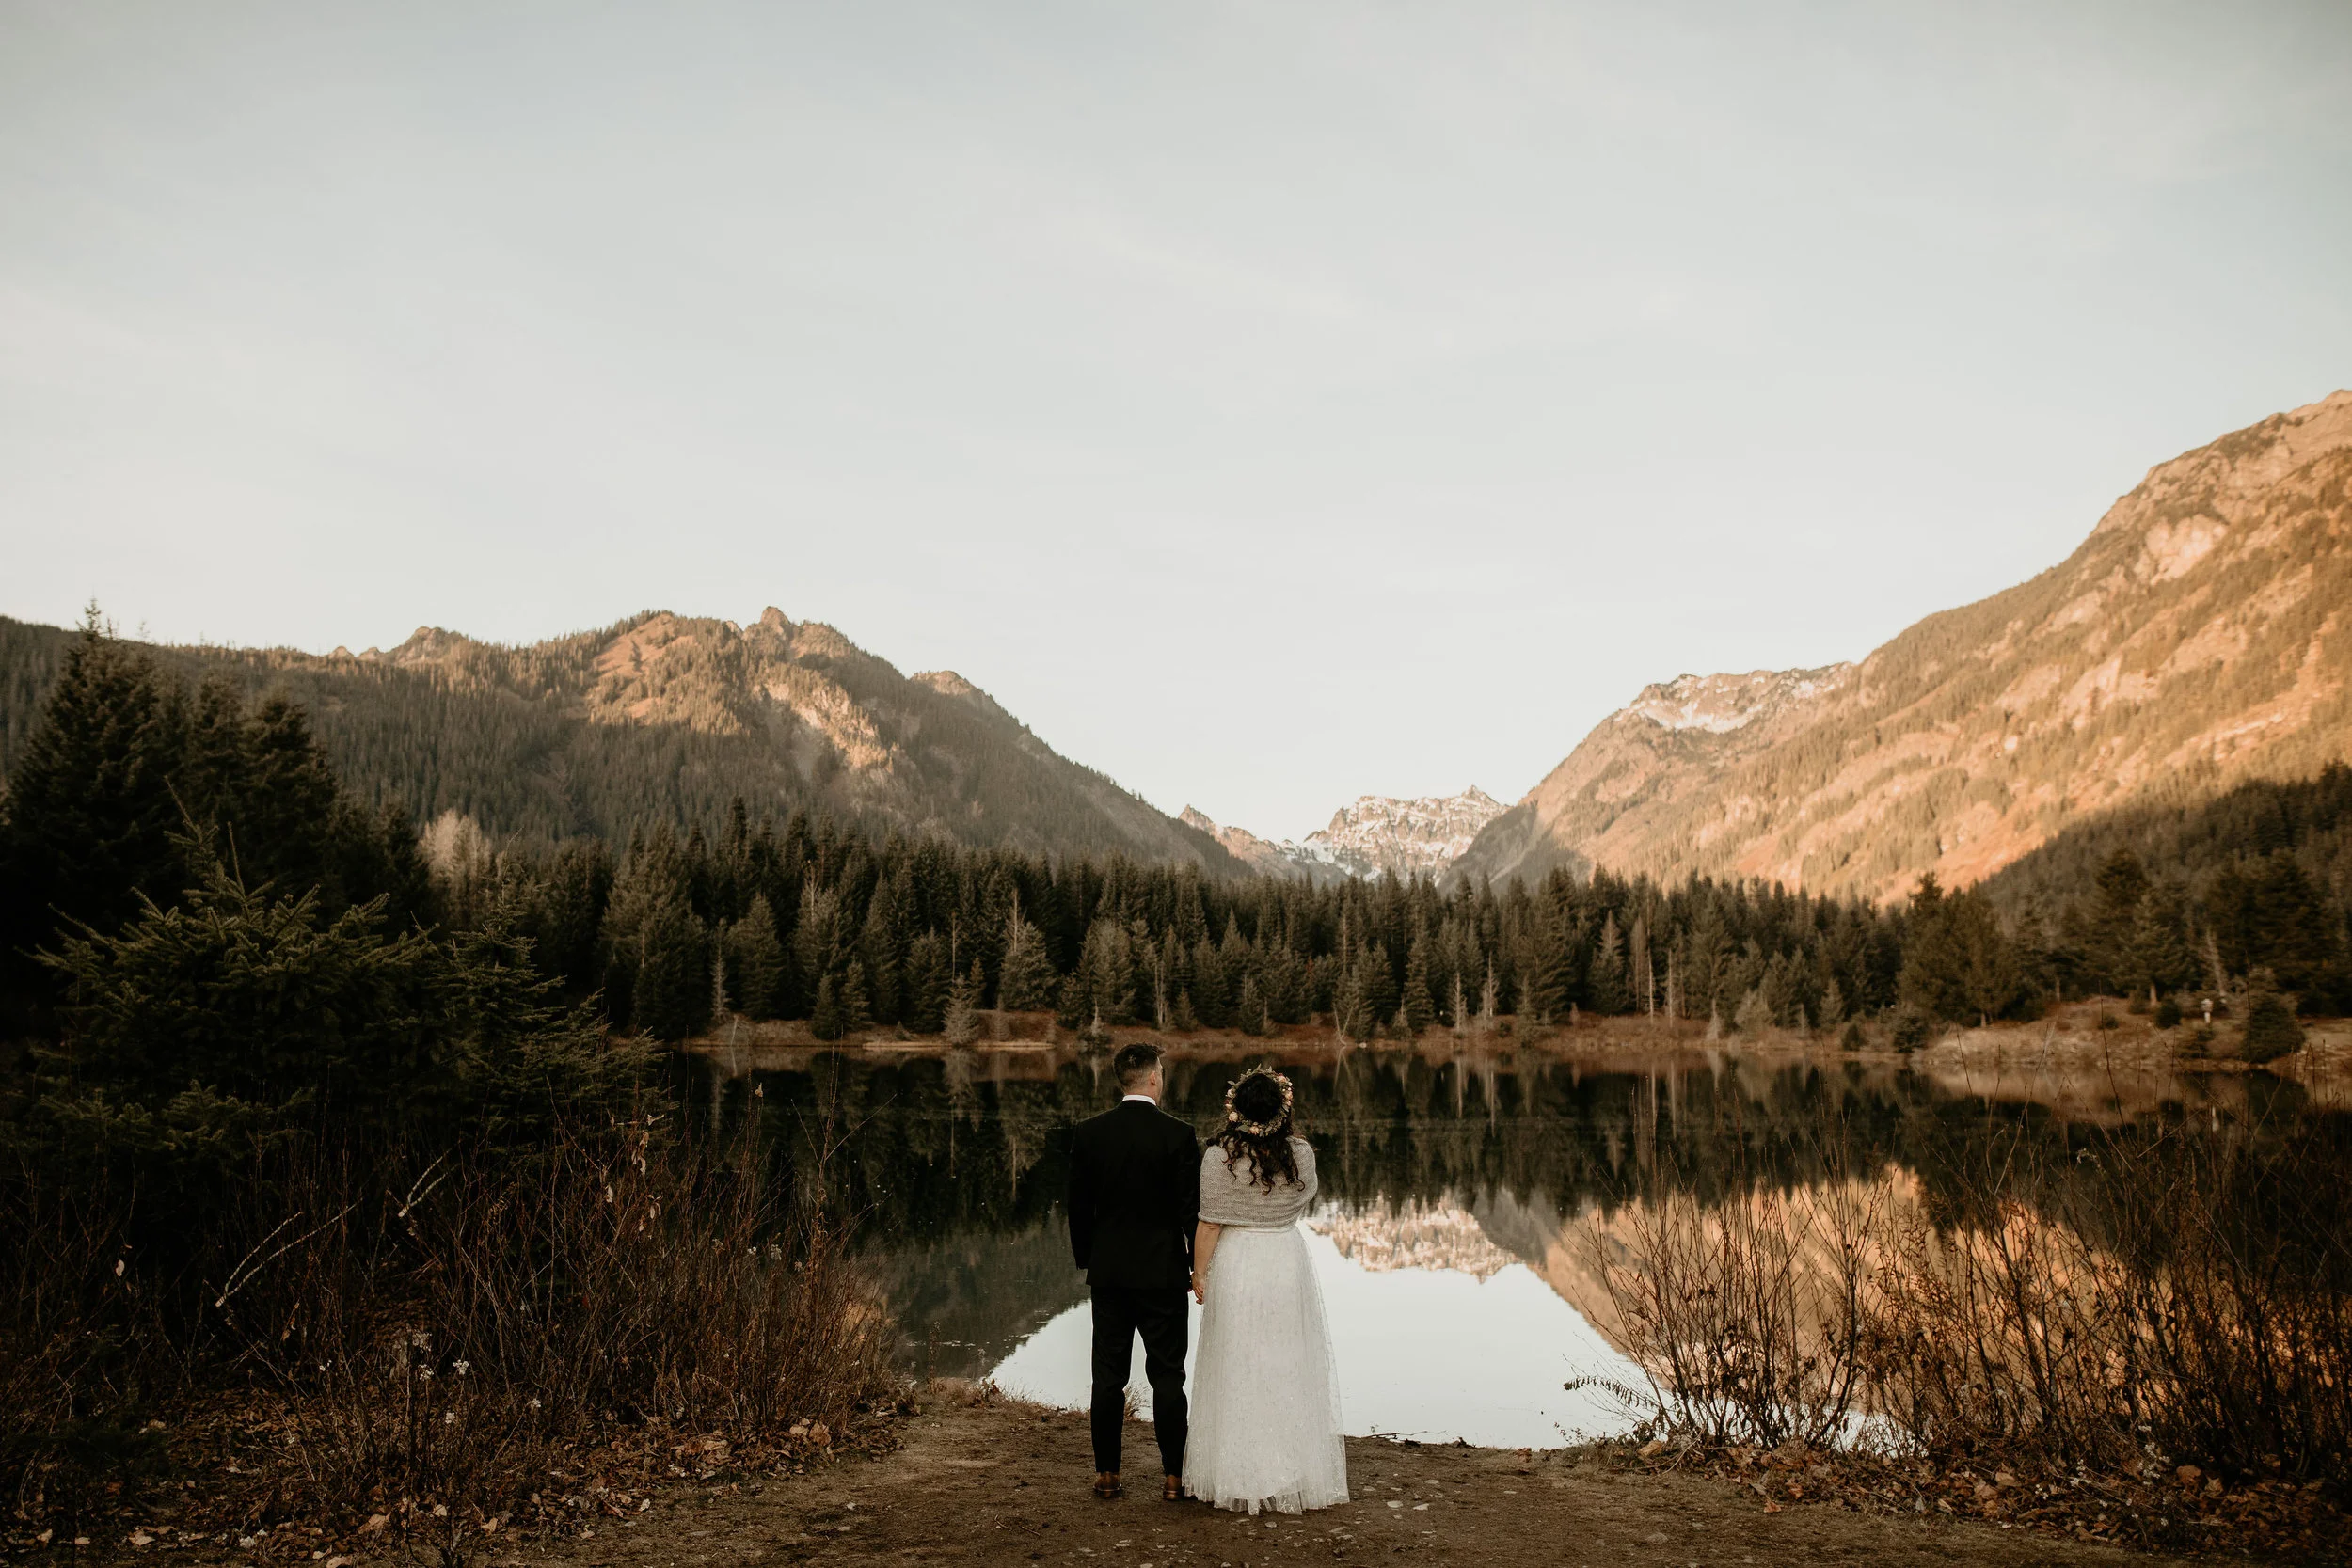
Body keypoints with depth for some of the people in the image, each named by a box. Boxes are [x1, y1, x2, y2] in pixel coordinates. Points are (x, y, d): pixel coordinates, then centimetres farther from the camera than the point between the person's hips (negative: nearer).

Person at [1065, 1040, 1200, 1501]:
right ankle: (1173, 1476, 11)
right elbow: (1191, 1209, -9)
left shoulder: (1087, 1134, -2)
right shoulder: (1178, 1135, -11)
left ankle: (1107, 1474, 15)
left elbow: (1078, 1207, 4)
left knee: (1109, 1376, 9)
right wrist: (1198, 1268, 2)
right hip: (1163, 1272, -2)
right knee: (1167, 1376, 6)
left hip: (1108, 1272, 3)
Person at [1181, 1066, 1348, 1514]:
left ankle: (1239, 1480, 15)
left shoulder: (1219, 1155, -13)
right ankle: (1296, 1475, 18)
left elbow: (1210, 1224, -11)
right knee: (1289, 1369, 12)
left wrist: (1199, 1273, 0)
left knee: (1238, 1372, 7)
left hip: (1236, 1268, -2)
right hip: (1288, 1264, 2)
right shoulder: (1301, 1152, -5)